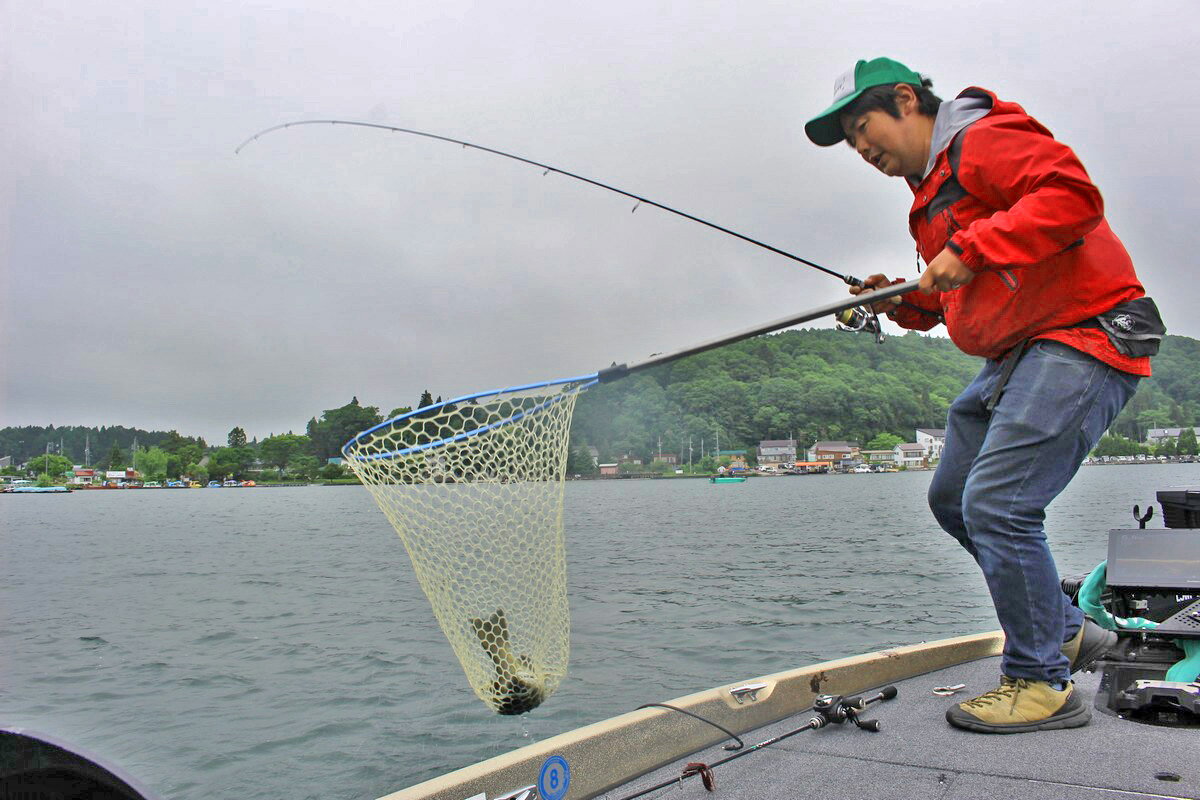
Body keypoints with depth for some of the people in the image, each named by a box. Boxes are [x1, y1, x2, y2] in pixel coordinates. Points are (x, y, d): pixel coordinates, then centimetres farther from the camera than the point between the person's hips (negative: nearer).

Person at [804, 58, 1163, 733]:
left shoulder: (987, 138, -8)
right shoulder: (931, 192, 22)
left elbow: (1074, 196, -24)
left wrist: (970, 252, -25)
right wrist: (906, 301, 7)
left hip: (1085, 335, -11)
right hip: (1019, 354, 11)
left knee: (996, 504, -17)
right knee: (954, 498, 12)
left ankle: (1044, 683, -1)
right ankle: (1066, 630, 25)